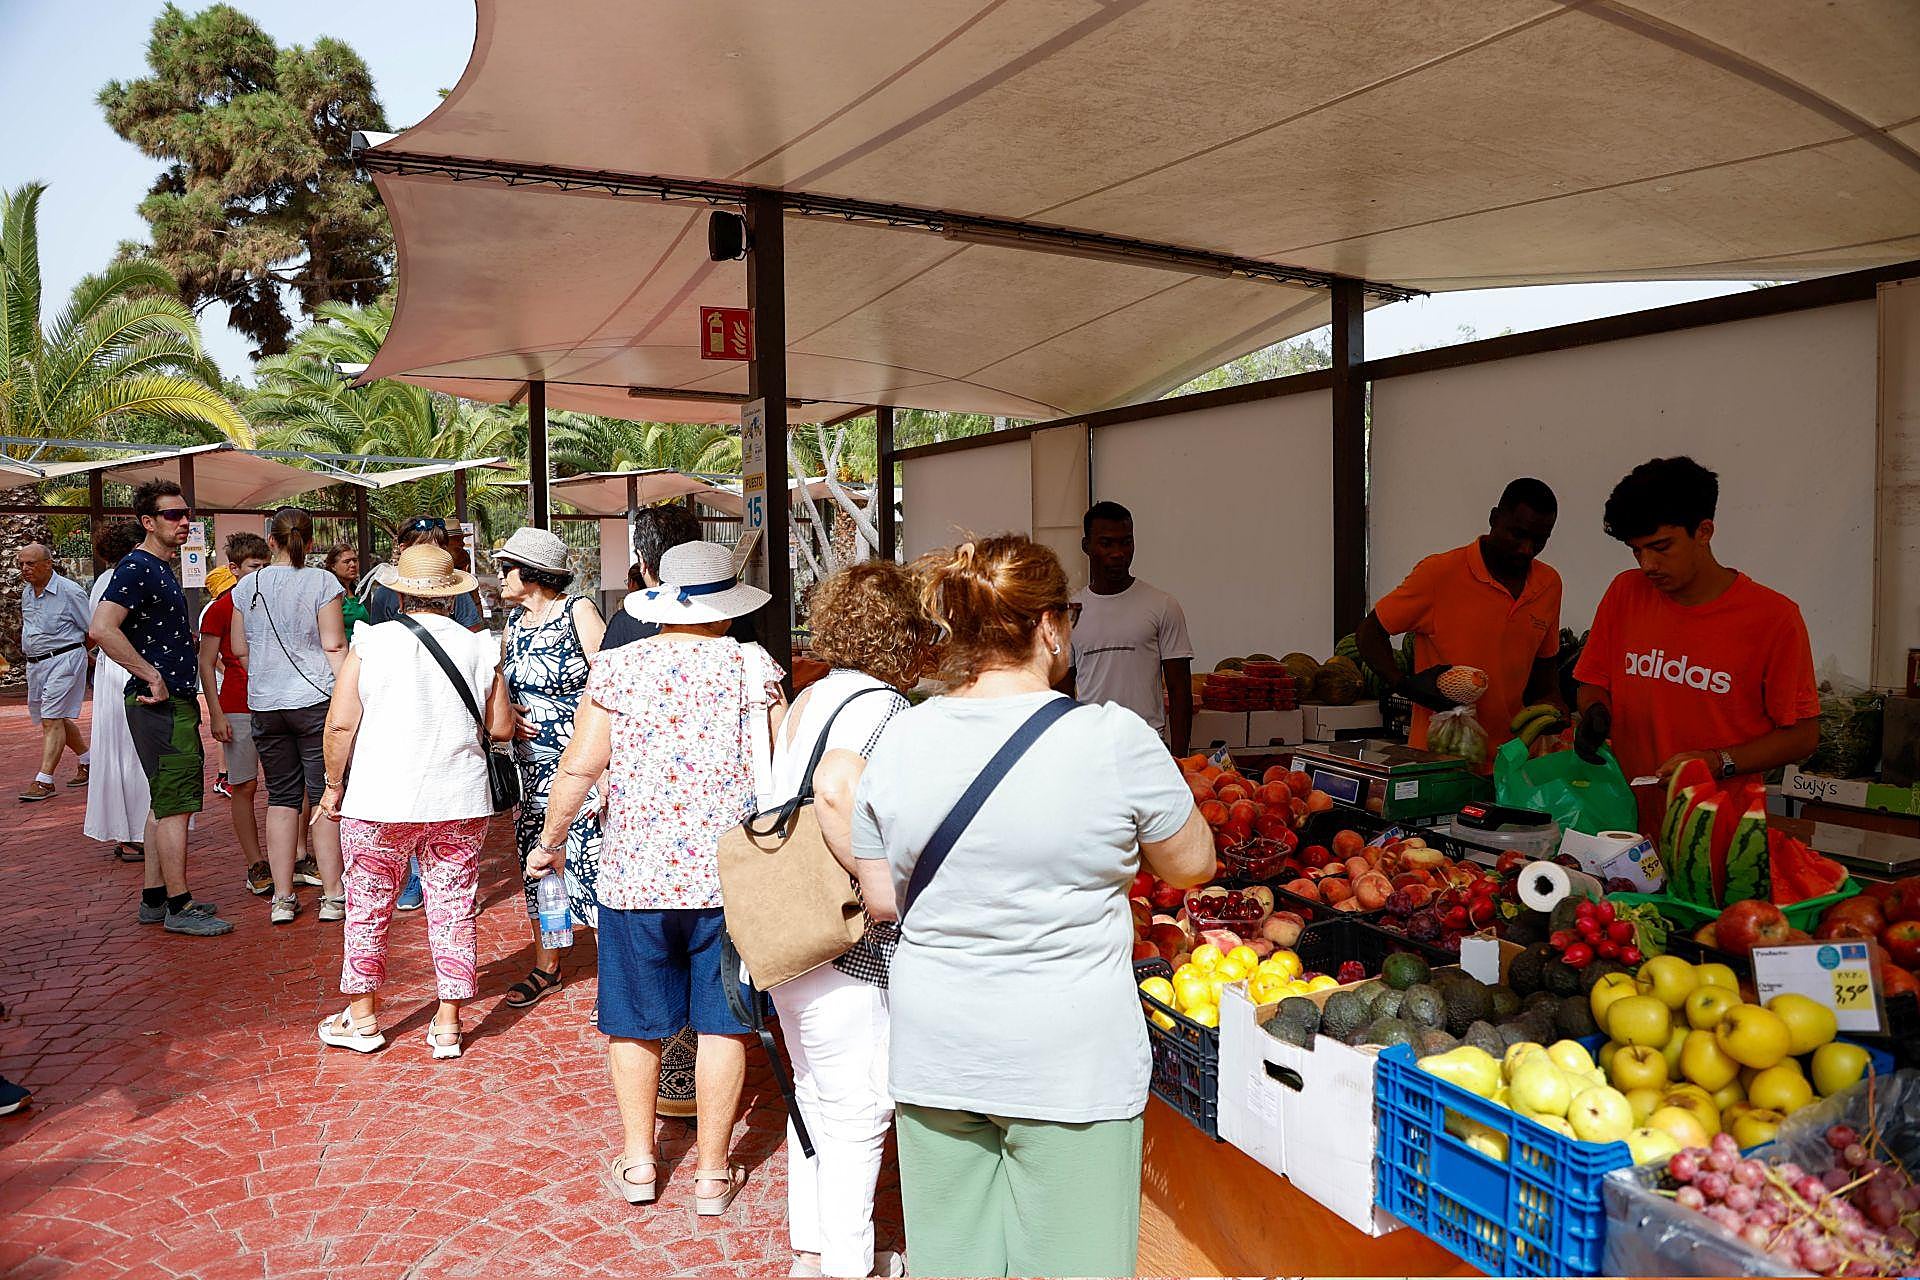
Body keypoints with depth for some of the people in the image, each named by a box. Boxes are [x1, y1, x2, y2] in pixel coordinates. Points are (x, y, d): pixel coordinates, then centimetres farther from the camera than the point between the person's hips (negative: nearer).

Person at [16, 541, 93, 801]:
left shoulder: (70, 591, -14)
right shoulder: (26, 591, 9)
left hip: (64, 660, -8)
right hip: (35, 663, 8)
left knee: (52, 720, -12)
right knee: (57, 719, 16)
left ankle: (44, 781, -14)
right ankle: (88, 763, 32)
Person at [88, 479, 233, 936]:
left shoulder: (161, 569, 17)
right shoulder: (136, 567, -14)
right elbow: (102, 629, -27)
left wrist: (186, 635, 16)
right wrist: (152, 676, -23)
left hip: (175, 700, 10)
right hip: (161, 705, -10)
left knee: (164, 802, 15)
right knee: (175, 805, -6)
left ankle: (154, 898, 24)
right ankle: (178, 907, 0)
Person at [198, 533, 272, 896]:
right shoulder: (220, 608, -3)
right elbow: (206, 664, -4)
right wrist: (215, 713, -10)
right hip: (238, 709, -4)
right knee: (244, 786, 1)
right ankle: (256, 866, 7)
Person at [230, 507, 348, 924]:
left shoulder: (246, 588, 6)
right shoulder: (321, 582, -6)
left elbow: (240, 651, 11)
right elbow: (335, 646, -9)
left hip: (264, 703, 4)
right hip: (315, 700, -4)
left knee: (281, 797, 11)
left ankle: (283, 899, 13)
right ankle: (332, 896, 7)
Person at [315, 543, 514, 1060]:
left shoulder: (371, 643, -5)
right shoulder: (479, 648, -1)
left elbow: (340, 723, -7)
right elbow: (501, 727, 3)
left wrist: (334, 784, 7)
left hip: (379, 802, -1)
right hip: (459, 802, 1)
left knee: (369, 907, 15)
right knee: (454, 909, 9)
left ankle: (362, 1018, 29)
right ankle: (447, 1025, 16)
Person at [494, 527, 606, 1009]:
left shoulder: (578, 612, -9)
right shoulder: (514, 621, 12)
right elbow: (501, 685, 26)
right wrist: (508, 714, 2)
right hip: (529, 767, 7)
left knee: (590, 866, -9)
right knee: (536, 867, 14)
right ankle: (545, 966, 30)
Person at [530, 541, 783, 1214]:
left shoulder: (620, 667, -2)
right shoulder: (755, 667, -3)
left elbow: (579, 766, -2)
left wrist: (551, 840, 13)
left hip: (635, 873, 1)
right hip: (730, 874, 0)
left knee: (634, 1021, 17)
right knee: (721, 1023, 10)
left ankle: (637, 1160, 29)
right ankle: (713, 1172, 21)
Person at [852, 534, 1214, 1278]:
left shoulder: (900, 739, -5)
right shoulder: (1114, 738, -15)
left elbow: (879, 896, 4)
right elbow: (1192, 866, -1)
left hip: (934, 1055, 4)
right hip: (1067, 1062, -3)